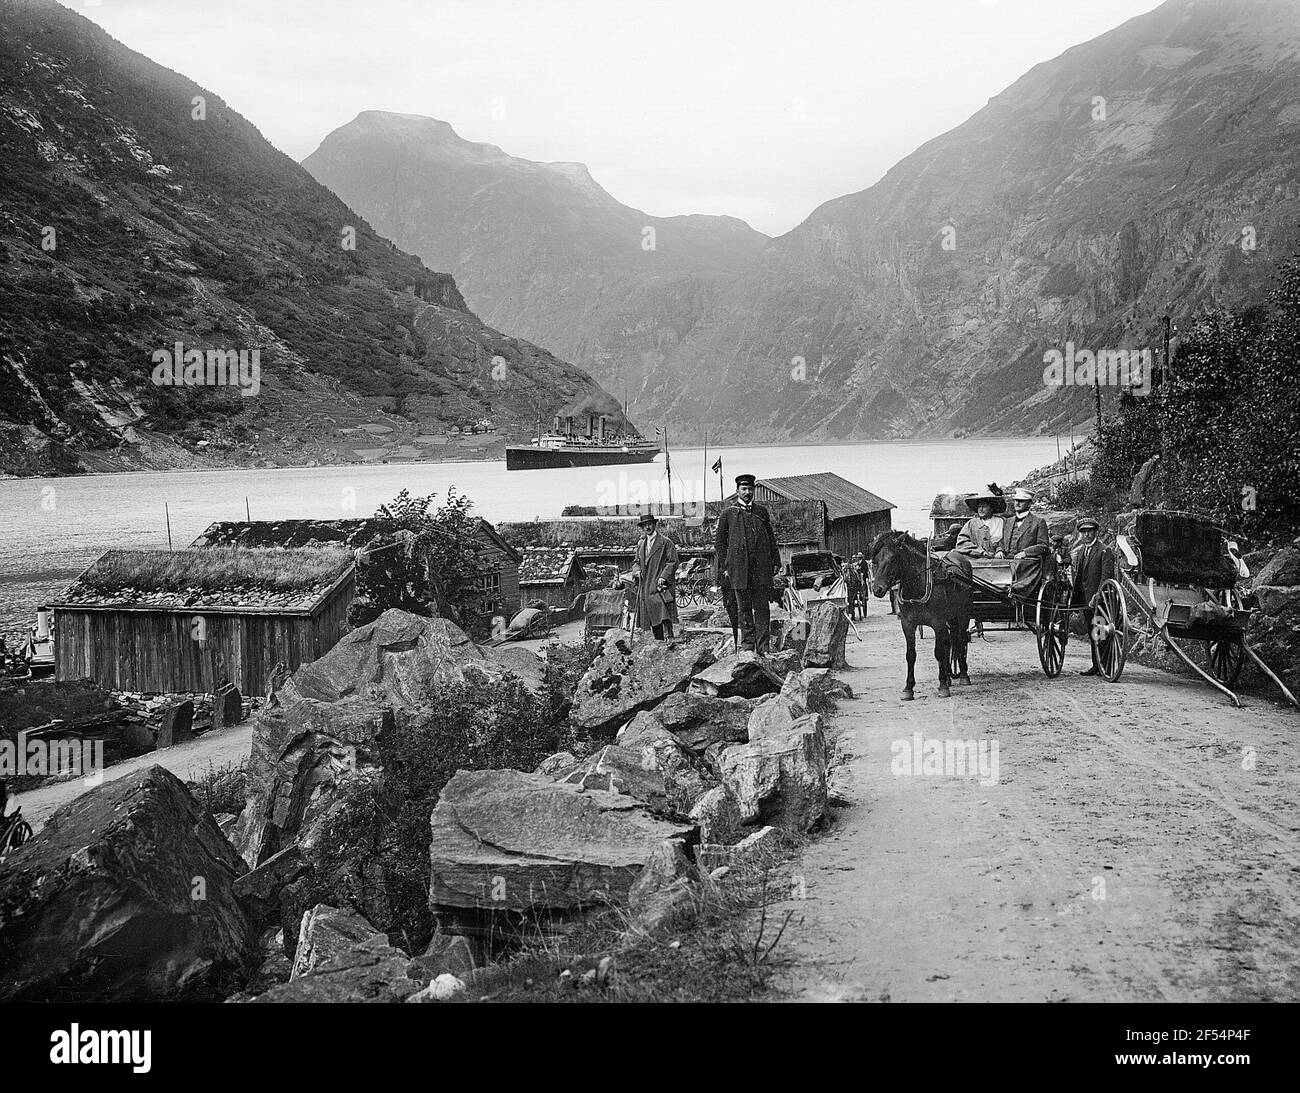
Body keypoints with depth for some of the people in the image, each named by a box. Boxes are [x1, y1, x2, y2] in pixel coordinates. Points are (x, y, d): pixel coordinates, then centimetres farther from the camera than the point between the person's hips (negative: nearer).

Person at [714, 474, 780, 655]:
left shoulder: (761, 512, 15)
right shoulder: (727, 514, 7)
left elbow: (771, 538, 18)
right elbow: (719, 542, 5)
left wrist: (776, 561, 10)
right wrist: (724, 567, -2)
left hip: (761, 566, 2)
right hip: (738, 567, -2)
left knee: (762, 607, 0)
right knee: (743, 607, 2)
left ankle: (763, 647, 2)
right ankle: (747, 644, 9)